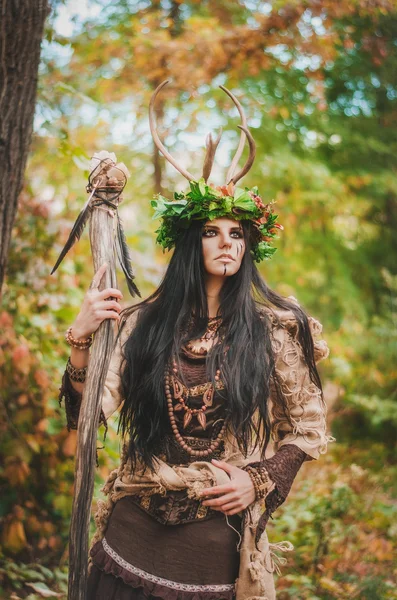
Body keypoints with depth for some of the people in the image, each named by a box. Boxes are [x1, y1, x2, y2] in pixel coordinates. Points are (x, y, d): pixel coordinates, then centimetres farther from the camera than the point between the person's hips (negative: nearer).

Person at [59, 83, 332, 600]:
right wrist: (80, 339, -17)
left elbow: (308, 429, 6)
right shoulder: (143, 323, 0)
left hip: (221, 533, -1)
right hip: (135, 532, 1)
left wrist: (260, 479, -7)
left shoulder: (275, 331, -3)